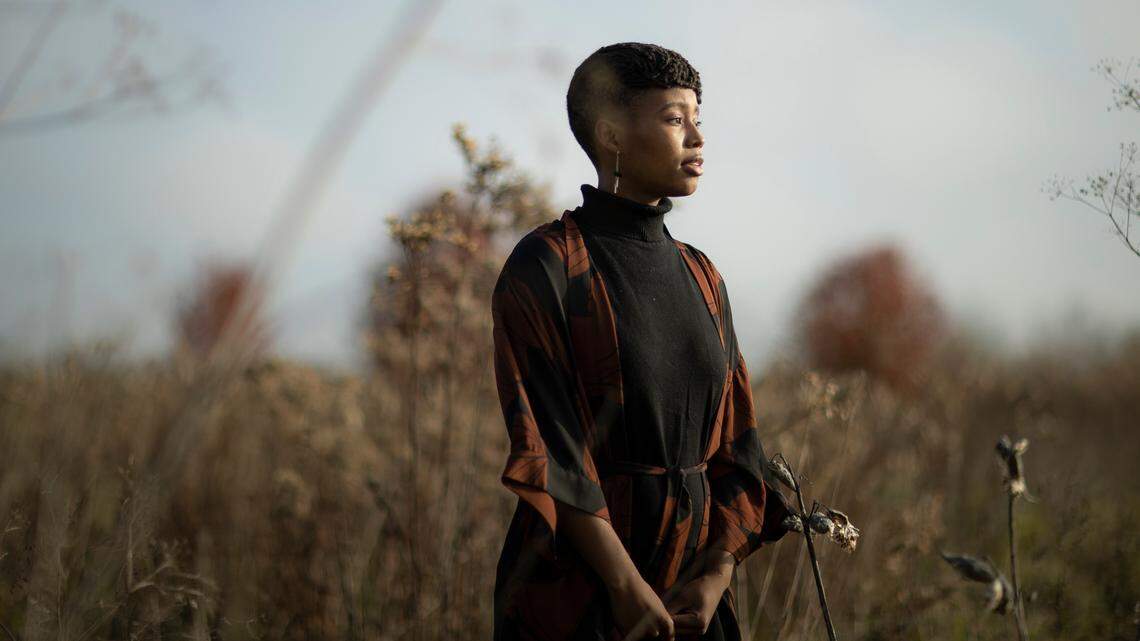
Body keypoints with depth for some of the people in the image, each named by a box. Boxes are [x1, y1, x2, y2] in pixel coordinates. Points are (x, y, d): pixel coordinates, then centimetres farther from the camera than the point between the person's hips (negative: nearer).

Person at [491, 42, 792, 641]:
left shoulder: (701, 277, 11)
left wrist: (717, 575, -7)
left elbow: (735, 441, 7)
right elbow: (547, 442, -15)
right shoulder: (544, 266, -8)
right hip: (576, 591, -5)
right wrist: (627, 586, -18)